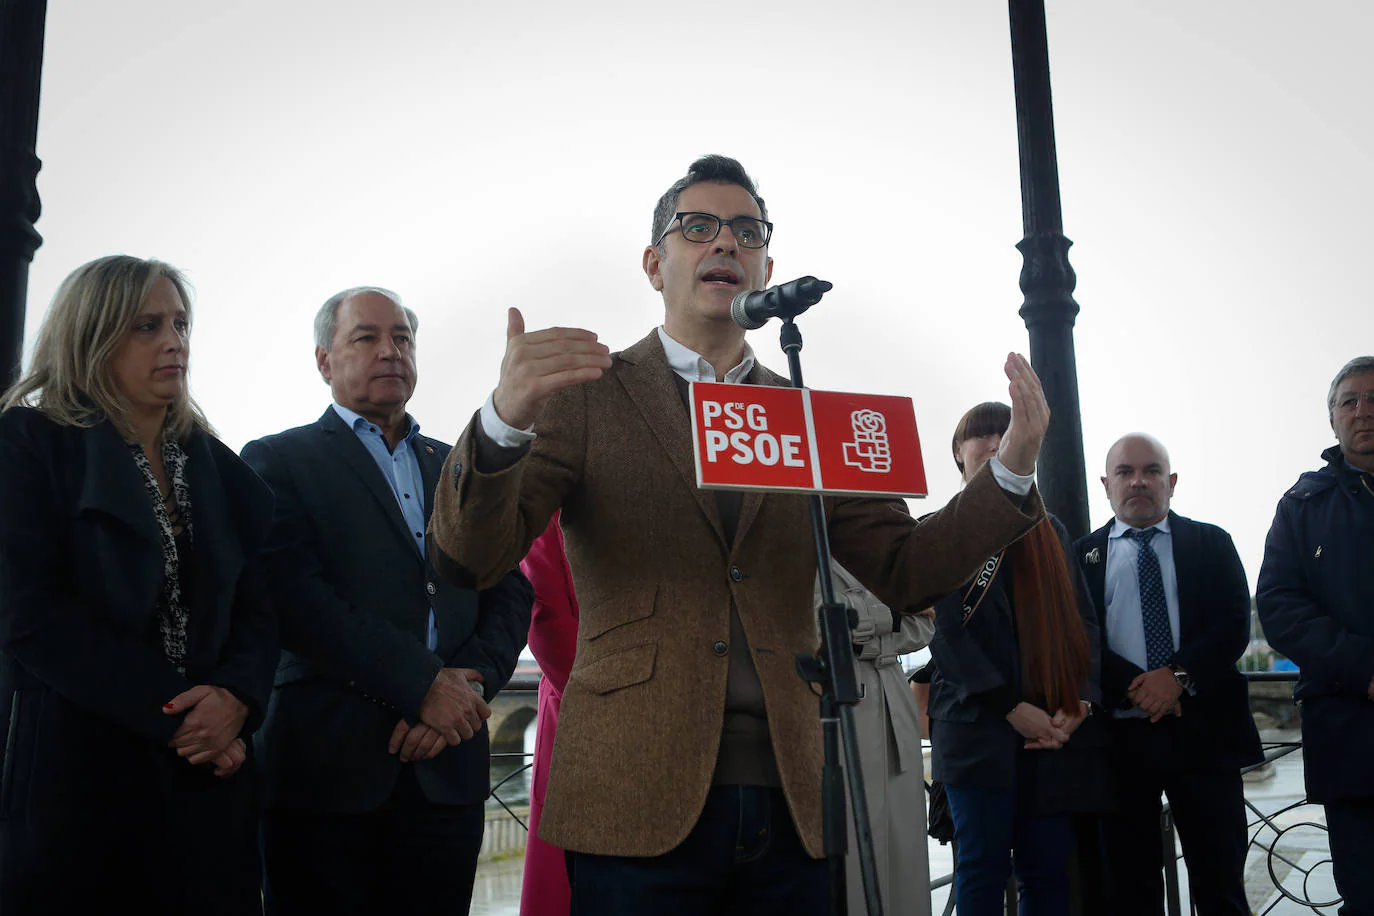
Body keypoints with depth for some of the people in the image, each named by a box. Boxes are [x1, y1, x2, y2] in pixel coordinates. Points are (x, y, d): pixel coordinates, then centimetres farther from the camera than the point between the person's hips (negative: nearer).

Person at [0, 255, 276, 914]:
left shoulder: (218, 468, 14)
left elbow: (257, 610, 10)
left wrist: (235, 698, -11)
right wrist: (168, 714, -15)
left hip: (207, 774, 4)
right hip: (68, 768, -4)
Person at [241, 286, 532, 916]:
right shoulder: (278, 461, 3)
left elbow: (511, 596, 10)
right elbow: (296, 597, -11)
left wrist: (470, 684, -9)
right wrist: (423, 686, -15)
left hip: (448, 768, 4)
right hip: (326, 766, -3)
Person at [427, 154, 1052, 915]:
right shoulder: (586, 394, 4)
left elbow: (905, 573, 9)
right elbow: (468, 557, -6)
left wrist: (1014, 465, -4)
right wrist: (506, 418, -25)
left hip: (791, 802, 3)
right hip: (639, 800, -3)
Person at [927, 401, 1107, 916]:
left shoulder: (1050, 532, 18)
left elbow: (1082, 621, 12)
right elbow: (947, 631, -5)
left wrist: (1082, 700, -5)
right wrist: (1012, 708, -13)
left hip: (1057, 731, 4)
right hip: (978, 726, -4)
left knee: (1048, 870, 3)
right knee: (985, 868, -3)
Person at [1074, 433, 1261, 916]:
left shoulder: (1212, 544, 10)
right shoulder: (1082, 555, 9)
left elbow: (1233, 625, -1)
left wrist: (1179, 675, -15)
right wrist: (1134, 687, -14)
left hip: (1203, 733, 0)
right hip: (1120, 736, 0)